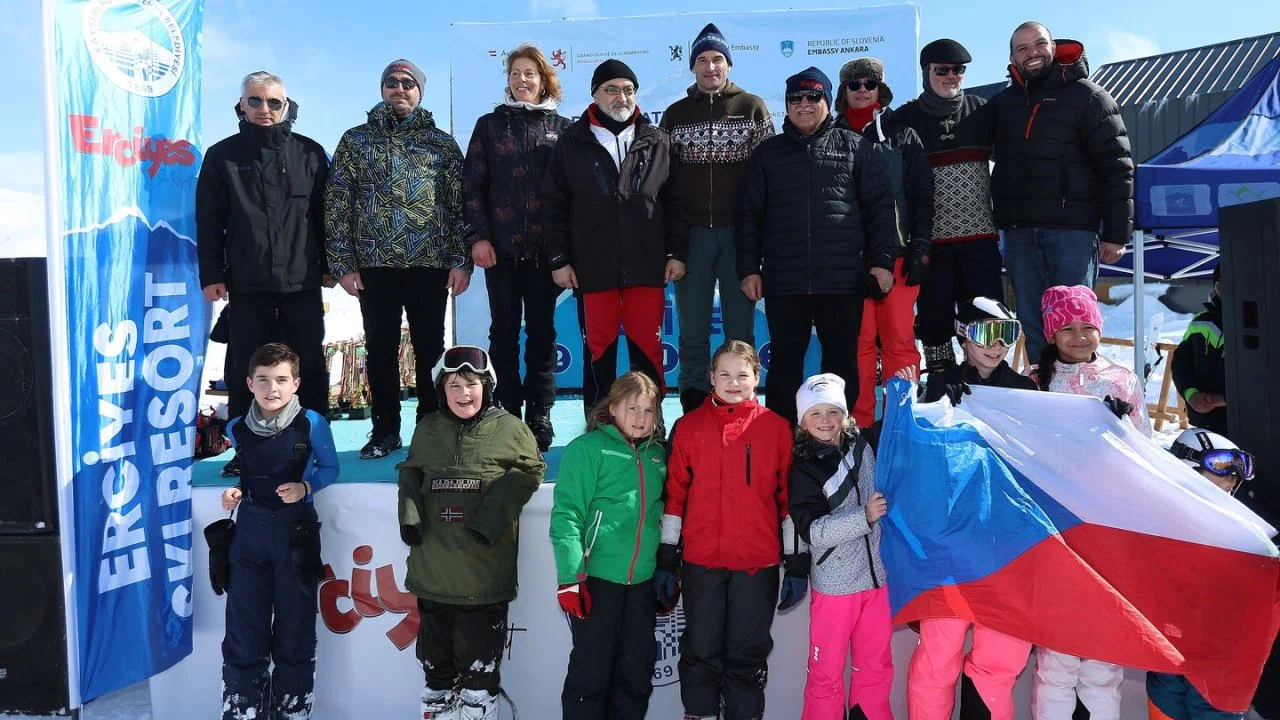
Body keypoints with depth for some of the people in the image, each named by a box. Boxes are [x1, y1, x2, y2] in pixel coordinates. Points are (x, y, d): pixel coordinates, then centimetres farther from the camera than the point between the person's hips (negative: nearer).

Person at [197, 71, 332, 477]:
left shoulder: (309, 153, 7)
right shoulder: (222, 155, 7)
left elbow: (325, 213, 9)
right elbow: (208, 221, 5)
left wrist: (328, 266, 5)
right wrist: (211, 275, -1)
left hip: (302, 280, 0)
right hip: (246, 283, 0)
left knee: (309, 367, 4)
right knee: (246, 369, 4)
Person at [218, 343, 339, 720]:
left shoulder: (312, 424, -9)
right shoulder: (237, 428, 0)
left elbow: (330, 469, 3)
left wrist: (305, 488, -15)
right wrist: (233, 492, -5)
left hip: (296, 533, -2)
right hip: (250, 532, 2)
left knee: (294, 635, 8)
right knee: (243, 636, 5)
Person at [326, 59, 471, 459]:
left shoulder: (442, 143, 8)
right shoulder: (356, 140, 8)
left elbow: (460, 205, 5)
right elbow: (336, 205, 5)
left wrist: (462, 261, -3)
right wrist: (342, 262, -2)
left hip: (430, 263, 0)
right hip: (375, 263, 1)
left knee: (430, 348, 4)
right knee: (380, 348, 5)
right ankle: (385, 430, 15)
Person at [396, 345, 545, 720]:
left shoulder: (509, 428, -5)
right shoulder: (427, 429, 8)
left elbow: (528, 472, -7)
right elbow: (410, 474, 16)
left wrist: (489, 518, -16)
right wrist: (409, 515, -2)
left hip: (484, 566, -4)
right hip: (433, 564, 4)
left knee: (479, 659, 3)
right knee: (434, 649, 19)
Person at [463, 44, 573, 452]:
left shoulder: (562, 128, 7)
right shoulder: (490, 125, 8)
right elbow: (472, 185, 4)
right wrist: (477, 237, -5)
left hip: (544, 247, 0)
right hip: (501, 247, 0)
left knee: (542, 331, 4)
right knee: (504, 332, 4)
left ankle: (538, 416, 12)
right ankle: (507, 414, 12)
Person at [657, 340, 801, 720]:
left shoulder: (777, 428, 2)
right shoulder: (689, 426, 4)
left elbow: (790, 499, 3)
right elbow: (674, 496, 5)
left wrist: (798, 564, 1)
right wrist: (666, 559, 4)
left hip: (758, 563, -1)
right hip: (701, 562, 1)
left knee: (748, 655, 9)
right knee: (701, 652, 8)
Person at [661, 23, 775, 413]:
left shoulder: (753, 107, 8)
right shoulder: (675, 114, 12)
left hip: (740, 232, -1)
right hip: (692, 233, 1)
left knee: (740, 328, 3)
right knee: (692, 330, 3)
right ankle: (693, 409, 10)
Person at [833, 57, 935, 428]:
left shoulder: (902, 135, 12)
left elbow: (921, 195, 7)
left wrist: (920, 247, -2)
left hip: (897, 253, 0)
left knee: (899, 340, -3)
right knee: (857, 341, -1)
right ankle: (859, 424, 5)